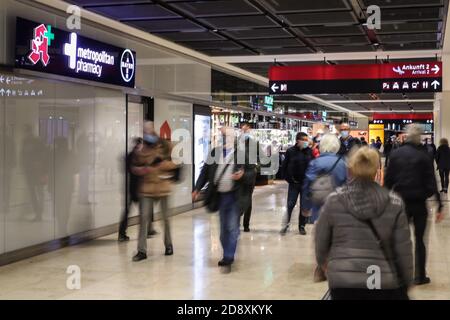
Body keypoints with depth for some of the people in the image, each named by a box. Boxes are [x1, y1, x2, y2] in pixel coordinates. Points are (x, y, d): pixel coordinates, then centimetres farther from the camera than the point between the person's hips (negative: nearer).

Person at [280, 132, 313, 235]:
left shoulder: (309, 151, 1)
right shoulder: (291, 151, -5)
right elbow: (284, 166, -1)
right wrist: (289, 179, -4)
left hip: (306, 183, 2)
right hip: (294, 183, -2)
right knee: (290, 204, -2)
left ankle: (302, 226, 18)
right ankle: (285, 225, 9)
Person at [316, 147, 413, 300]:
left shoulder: (333, 201, -2)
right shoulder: (394, 204, -1)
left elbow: (321, 243, 7)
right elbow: (403, 250, 0)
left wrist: (323, 262, 27)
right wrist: (406, 283, 13)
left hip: (342, 282, 0)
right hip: (385, 283, 0)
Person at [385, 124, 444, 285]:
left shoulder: (395, 154, -3)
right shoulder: (424, 156, -8)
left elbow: (388, 180, -2)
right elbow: (431, 183, -9)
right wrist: (439, 206, -4)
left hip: (401, 202, 1)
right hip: (419, 203, -1)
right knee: (419, 239, 10)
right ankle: (420, 276, 15)